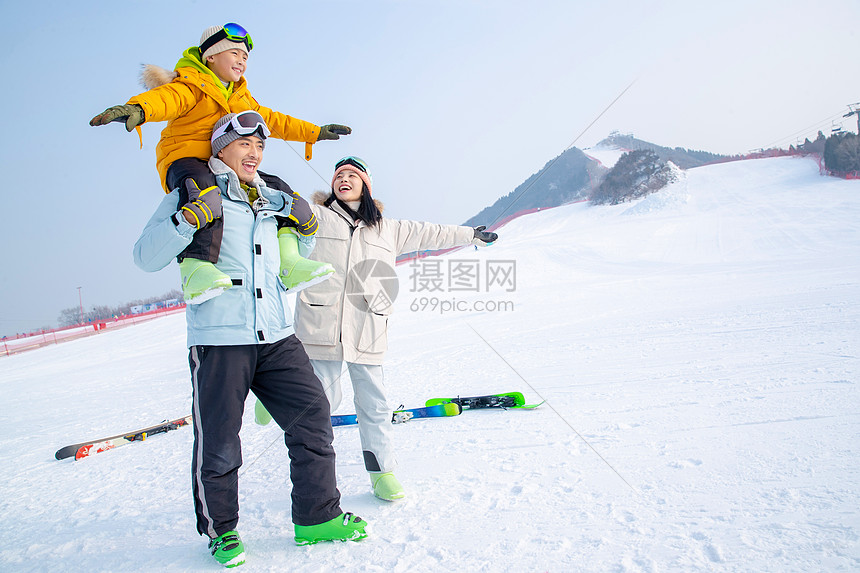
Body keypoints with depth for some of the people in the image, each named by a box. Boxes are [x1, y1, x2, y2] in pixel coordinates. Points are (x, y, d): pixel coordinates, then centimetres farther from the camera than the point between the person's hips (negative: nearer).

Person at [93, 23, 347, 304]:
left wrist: (314, 132, 36)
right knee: (203, 191, -41)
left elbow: (271, 120, 37)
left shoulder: (241, 97, 28)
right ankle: (196, 265, -51)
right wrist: (138, 108, -43)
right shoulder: (192, 85, 2)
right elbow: (167, 97, -20)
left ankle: (287, 262, -12)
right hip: (185, 159, -8)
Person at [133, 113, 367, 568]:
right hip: (218, 340, -5)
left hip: (277, 337, 5)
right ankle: (219, 531, 27)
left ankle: (317, 517, 19)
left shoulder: (271, 201, 18)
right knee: (218, 445, 4)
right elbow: (147, 257, -7)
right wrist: (190, 217, -22)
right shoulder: (192, 194, 1)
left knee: (313, 419, 4)